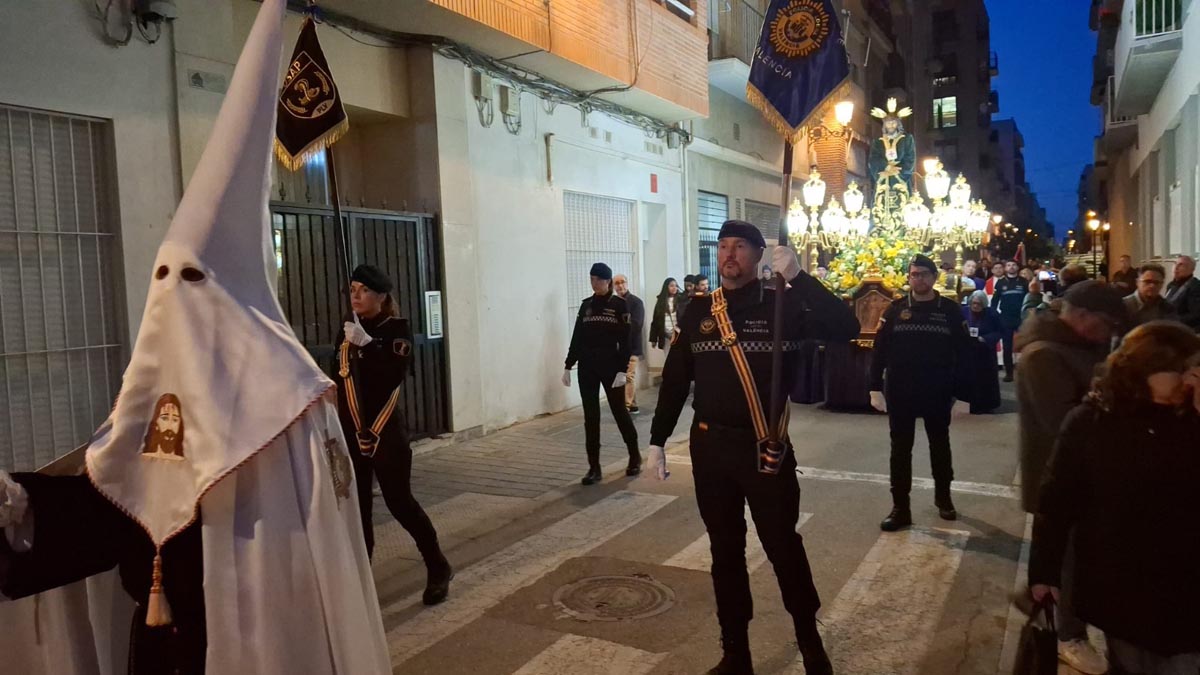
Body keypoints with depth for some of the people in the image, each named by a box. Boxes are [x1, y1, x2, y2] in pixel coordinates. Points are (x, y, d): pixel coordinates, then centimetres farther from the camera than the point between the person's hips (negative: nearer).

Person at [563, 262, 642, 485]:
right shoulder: (586, 305, 9)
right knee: (590, 416, 3)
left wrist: (622, 370, -15)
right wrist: (568, 366, 6)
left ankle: (635, 457, 26)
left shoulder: (619, 304, -3)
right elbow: (577, 337, 10)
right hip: (587, 367, 4)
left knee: (619, 411, 6)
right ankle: (594, 468, 8)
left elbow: (625, 340, -8)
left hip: (611, 366, -4)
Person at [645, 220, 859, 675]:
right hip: (710, 445, 3)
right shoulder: (698, 312, 4)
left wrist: (798, 277, -24)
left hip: (765, 447, -3)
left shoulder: (783, 306, -4)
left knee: (784, 546, 5)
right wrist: (657, 442, 6)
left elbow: (846, 329, -19)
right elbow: (675, 379, 8)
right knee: (725, 551, 12)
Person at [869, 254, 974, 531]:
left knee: (940, 446, 17)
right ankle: (900, 508, 12)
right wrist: (876, 388, -7)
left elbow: (964, 354, -2)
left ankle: (943, 496, 36)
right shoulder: (895, 310, 0)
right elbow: (879, 350, -1)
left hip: (937, 393, 0)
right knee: (900, 449, 4)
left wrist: (962, 394, -6)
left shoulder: (951, 310, -2)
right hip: (900, 392, 0)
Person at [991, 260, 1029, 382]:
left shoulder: (1024, 281, 3)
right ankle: (1009, 372, 11)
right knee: (1007, 346, 6)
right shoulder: (1000, 282, 4)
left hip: (1022, 317, -1)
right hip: (1005, 319, 1)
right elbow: (995, 300, 4)